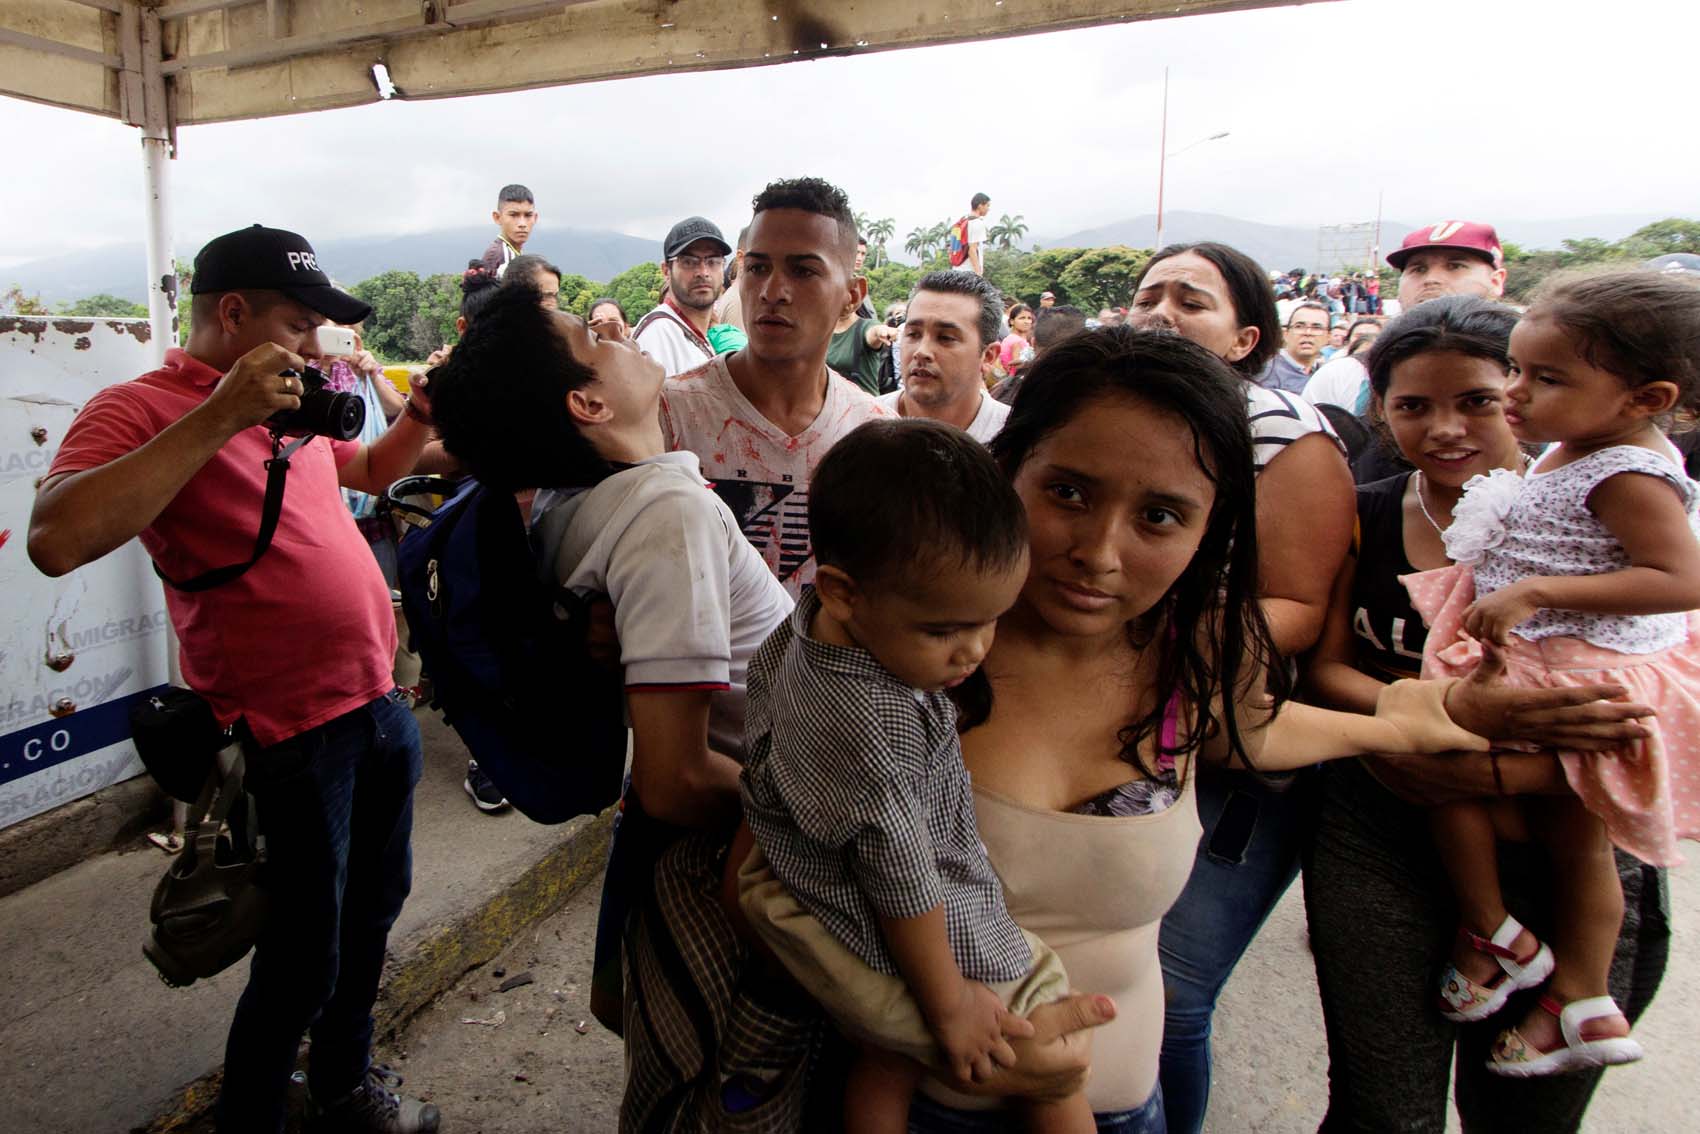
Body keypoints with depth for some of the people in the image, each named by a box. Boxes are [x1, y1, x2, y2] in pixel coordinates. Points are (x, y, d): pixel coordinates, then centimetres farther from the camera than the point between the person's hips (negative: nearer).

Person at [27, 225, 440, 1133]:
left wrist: (420, 414, 9)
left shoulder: (293, 408, 11)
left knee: (373, 912, 23)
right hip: (293, 734, -8)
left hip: (380, 703, 8)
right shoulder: (141, 409, -11)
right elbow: (57, 541, -29)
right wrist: (219, 416, -28)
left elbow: (373, 471, 30)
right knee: (302, 963, 5)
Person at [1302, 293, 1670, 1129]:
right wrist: (1462, 709, -20)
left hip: (1561, 858, 0)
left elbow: (1634, 728, -9)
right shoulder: (1364, 518, 0)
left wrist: (1495, 770, -24)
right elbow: (1323, 671, -4)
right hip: (1379, 844, 1)